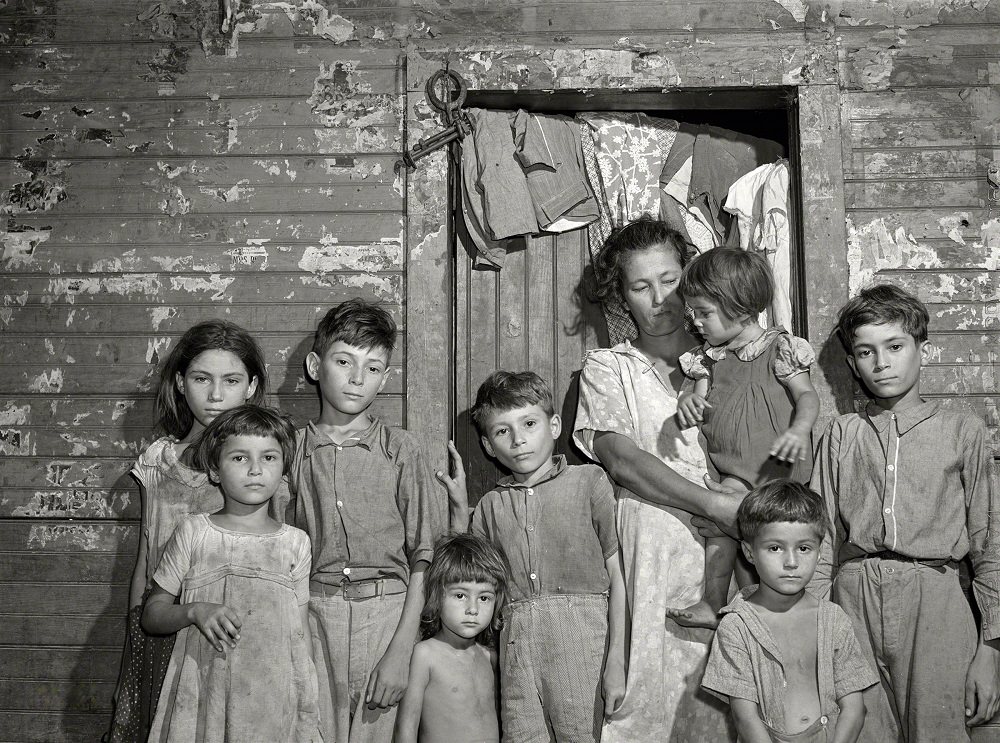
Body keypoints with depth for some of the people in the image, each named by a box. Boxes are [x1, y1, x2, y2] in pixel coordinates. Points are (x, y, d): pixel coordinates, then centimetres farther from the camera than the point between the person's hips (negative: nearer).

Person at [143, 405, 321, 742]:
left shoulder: (294, 543, 4)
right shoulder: (193, 533, 1)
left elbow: (300, 636, 7)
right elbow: (151, 615, 5)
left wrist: (307, 716, 5)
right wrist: (195, 611, -15)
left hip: (272, 700, 1)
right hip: (201, 698, -1)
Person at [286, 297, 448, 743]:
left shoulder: (400, 448, 2)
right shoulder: (292, 450, 6)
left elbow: (424, 556, -1)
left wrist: (401, 651, -8)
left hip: (388, 612, 0)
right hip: (312, 617, 1)